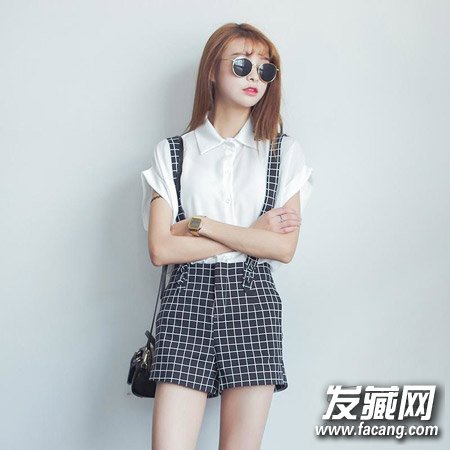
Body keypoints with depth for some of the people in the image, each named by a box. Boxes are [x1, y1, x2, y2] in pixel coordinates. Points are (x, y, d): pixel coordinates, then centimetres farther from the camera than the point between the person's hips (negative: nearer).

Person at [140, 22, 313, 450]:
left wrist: (199, 225, -6)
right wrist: (253, 233, -5)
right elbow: (160, 249, -4)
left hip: (253, 300, 1)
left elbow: (284, 247, -2)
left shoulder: (284, 151, 9)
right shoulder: (173, 152, 7)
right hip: (187, 299, -1)